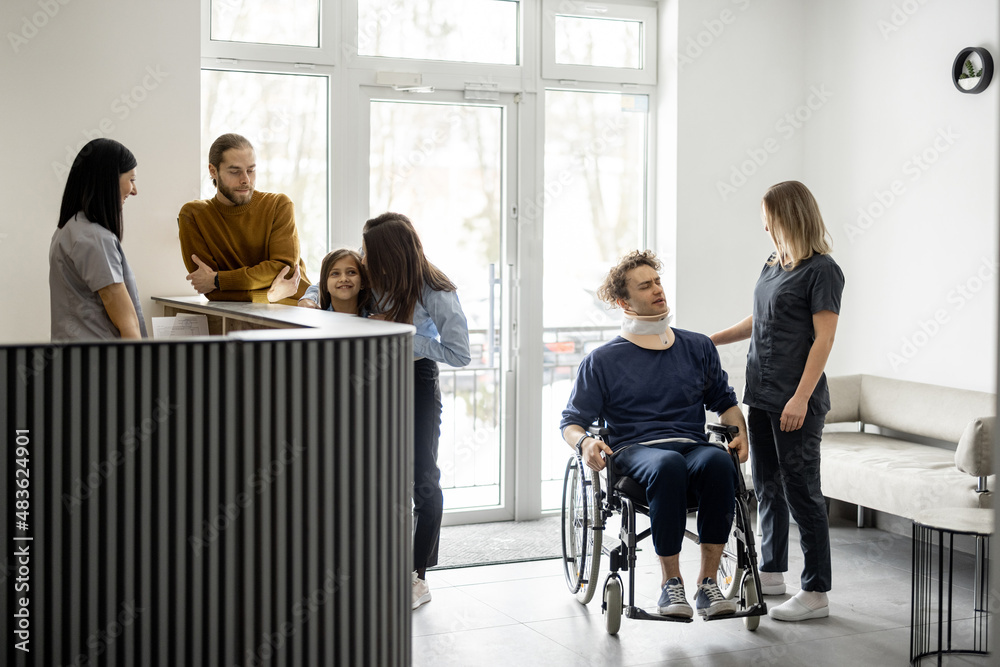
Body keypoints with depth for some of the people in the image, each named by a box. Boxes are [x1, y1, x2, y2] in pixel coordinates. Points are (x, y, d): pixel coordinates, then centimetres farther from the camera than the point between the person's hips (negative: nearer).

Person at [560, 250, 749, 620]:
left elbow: (724, 400, 27)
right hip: (635, 451, -2)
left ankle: (708, 582, -29)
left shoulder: (698, 347, 21)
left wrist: (741, 431, 6)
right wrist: (584, 443, -13)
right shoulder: (602, 360, 13)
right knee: (667, 465, -39)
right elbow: (571, 421, 10)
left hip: (692, 446, 2)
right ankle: (670, 583, -28)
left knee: (717, 461, -35)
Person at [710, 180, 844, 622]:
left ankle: (816, 592, 3)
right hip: (761, 394, 8)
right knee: (767, 486, 15)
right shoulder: (773, 265, 14)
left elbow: (823, 338, -15)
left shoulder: (821, 271, -11)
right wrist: (708, 342, 23)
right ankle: (771, 573, 29)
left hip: (797, 402, -8)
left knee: (801, 490, -4)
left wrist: (801, 398, -20)